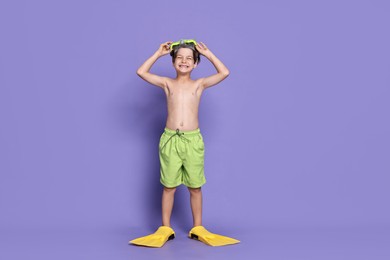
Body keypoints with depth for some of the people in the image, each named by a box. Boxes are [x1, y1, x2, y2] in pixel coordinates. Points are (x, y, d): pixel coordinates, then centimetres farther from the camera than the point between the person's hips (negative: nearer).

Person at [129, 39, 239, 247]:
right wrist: (158, 53, 4)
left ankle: (197, 228, 20)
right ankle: (165, 229, 16)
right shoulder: (167, 83, 7)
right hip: (170, 139, 0)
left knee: (195, 187, 8)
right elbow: (141, 72, 2)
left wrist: (207, 53, 2)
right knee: (169, 186, 6)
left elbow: (224, 73, -3)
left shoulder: (199, 84, 6)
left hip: (193, 140, 0)